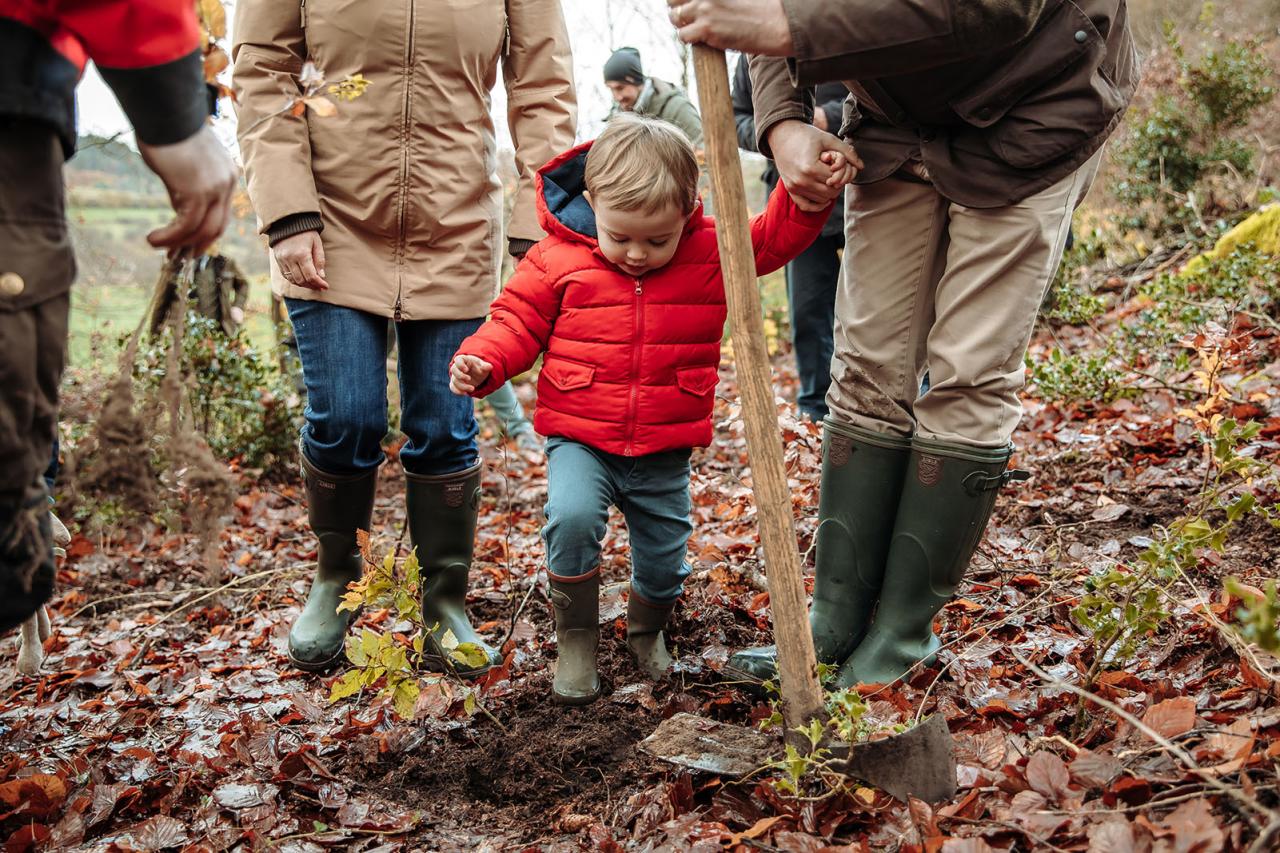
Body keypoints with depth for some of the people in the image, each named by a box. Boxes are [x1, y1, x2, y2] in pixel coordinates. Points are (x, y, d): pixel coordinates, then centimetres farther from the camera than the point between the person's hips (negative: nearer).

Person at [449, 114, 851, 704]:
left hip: (665, 448, 2)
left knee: (664, 560, 9)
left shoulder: (712, 250, -2)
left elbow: (775, 236, -1)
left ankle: (647, 631, 45)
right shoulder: (558, 258, -6)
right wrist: (483, 361, -17)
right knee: (572, 517, -27)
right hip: (579, 439, -1)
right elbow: (518, 319, 0)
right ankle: (576, 641, -3)